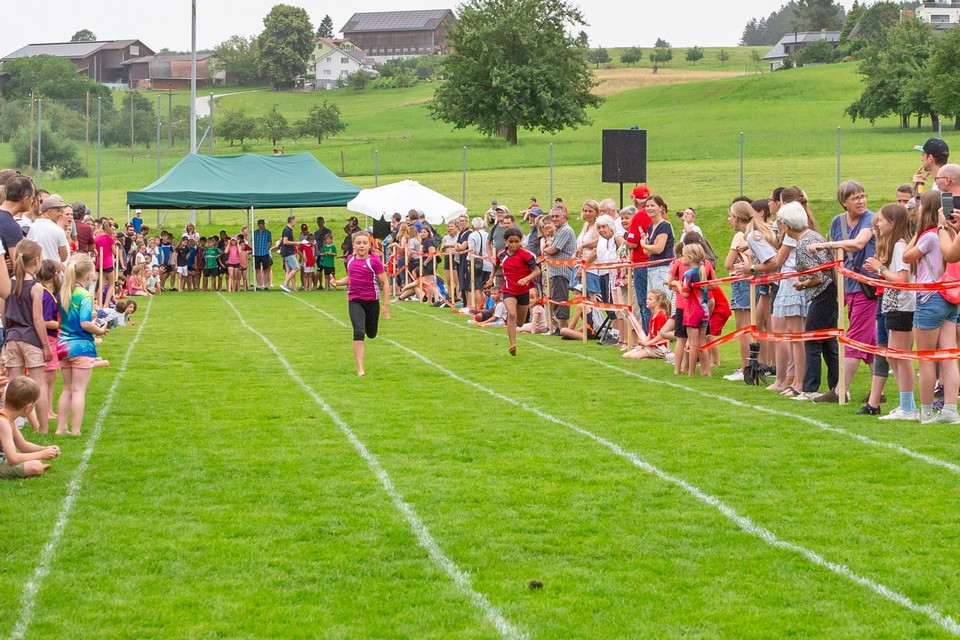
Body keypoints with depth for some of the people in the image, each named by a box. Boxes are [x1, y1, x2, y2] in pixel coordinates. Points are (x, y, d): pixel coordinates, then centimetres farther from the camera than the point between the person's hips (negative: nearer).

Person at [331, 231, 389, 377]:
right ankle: (360, 369, -13)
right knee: (359, 333, -15)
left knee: (371, 334, 16)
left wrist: (385, 304, -11)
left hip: (372, 301, -1)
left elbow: (385, 283, -9)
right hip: (355, 301, 1)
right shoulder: (350, 259, 1)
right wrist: (337, 282, 0)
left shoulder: (374, 260, -13)